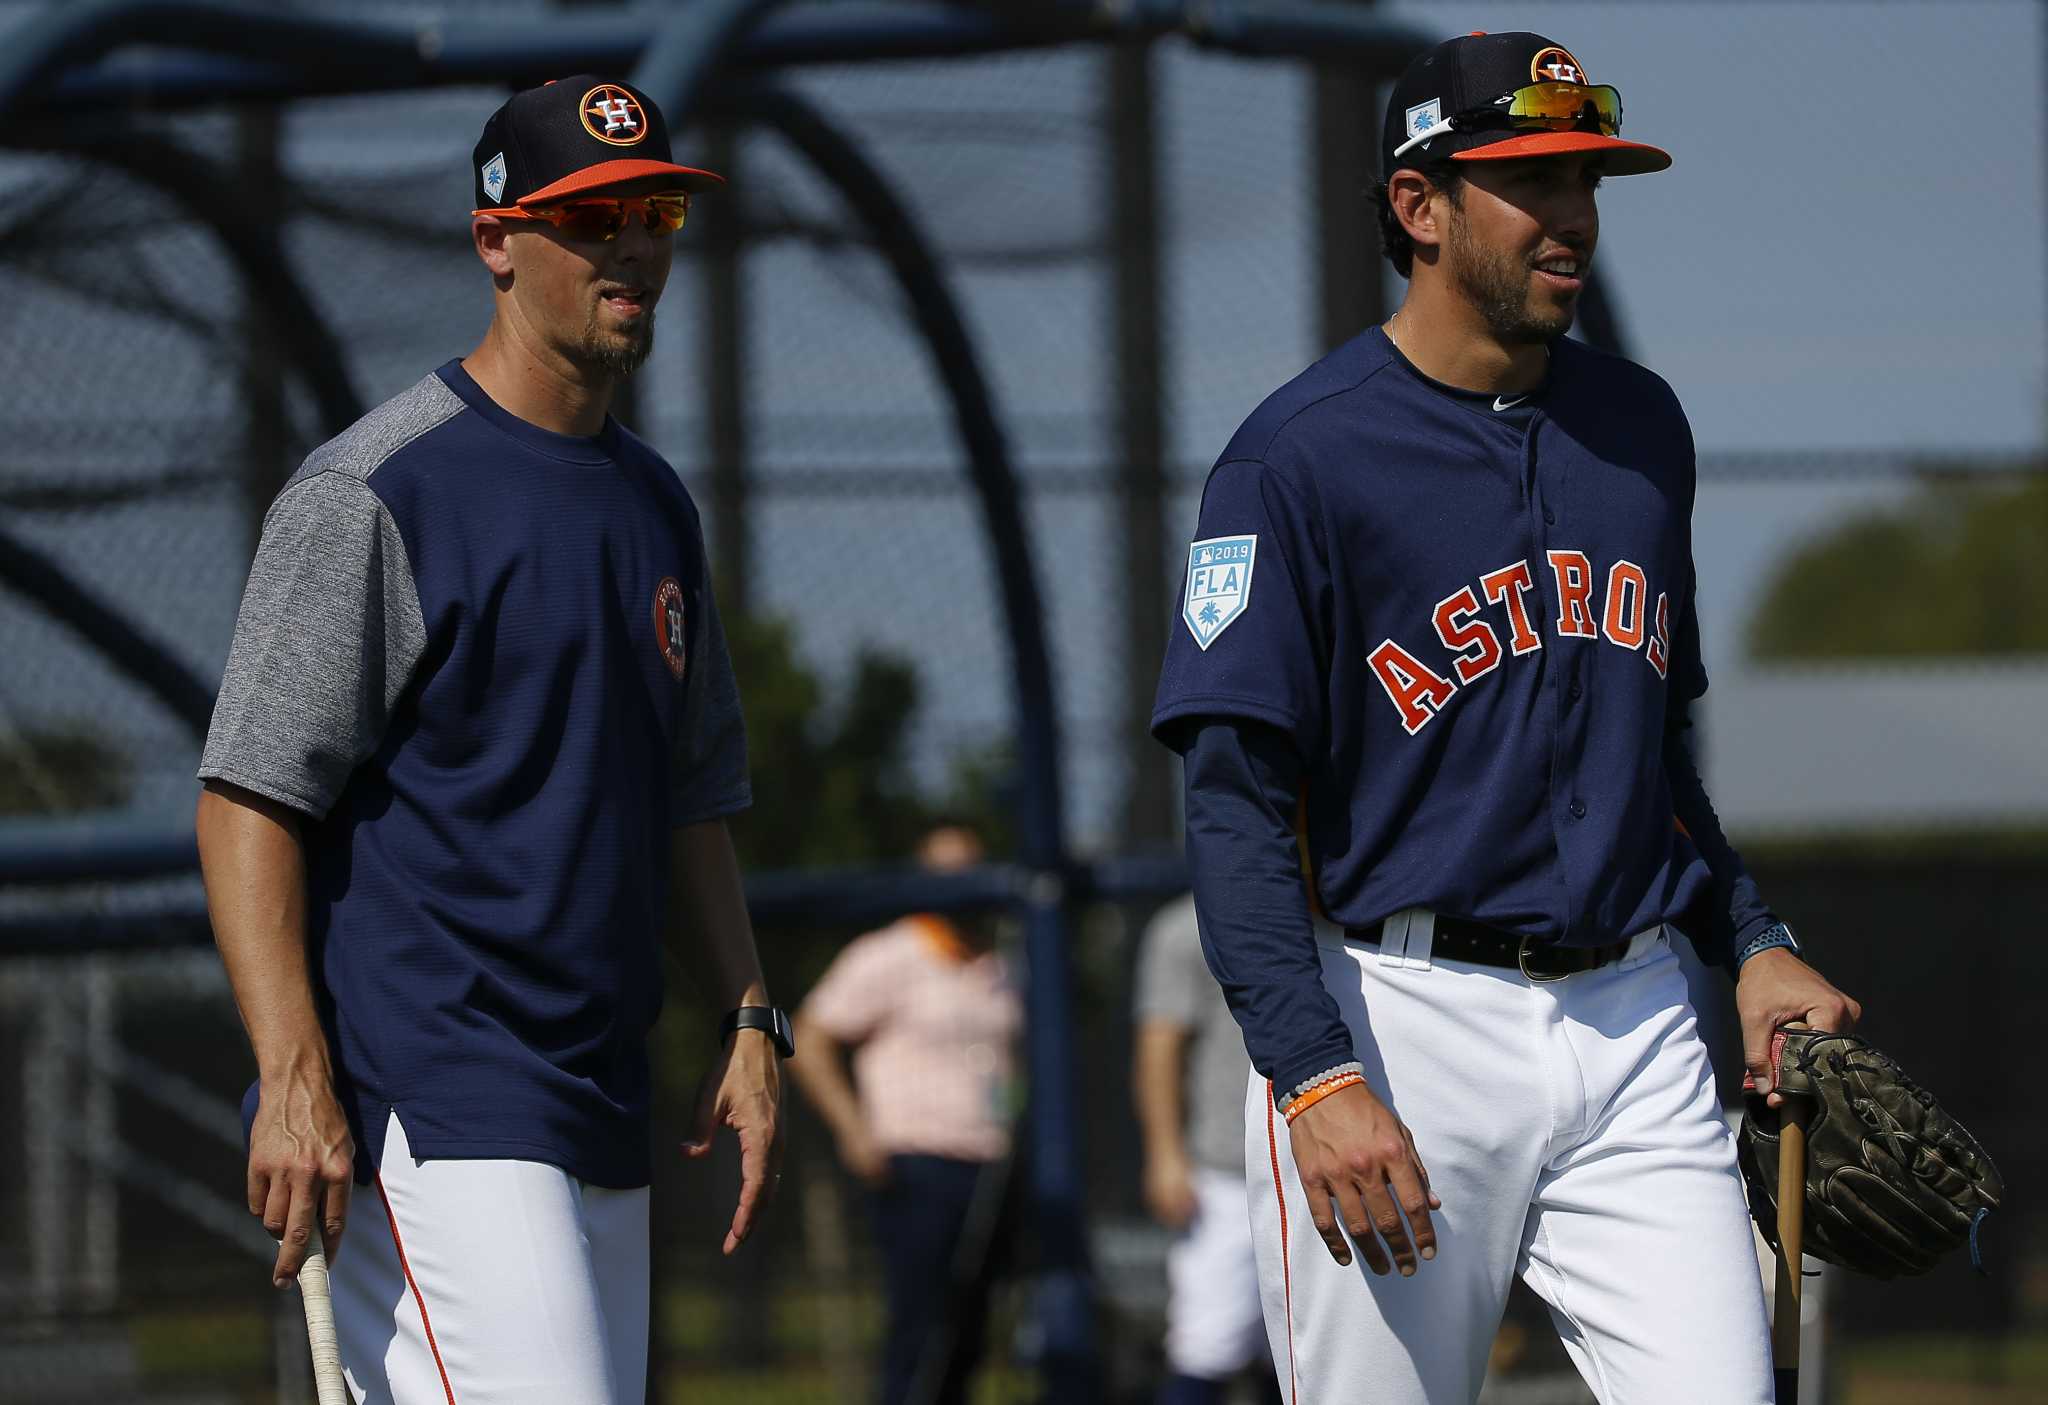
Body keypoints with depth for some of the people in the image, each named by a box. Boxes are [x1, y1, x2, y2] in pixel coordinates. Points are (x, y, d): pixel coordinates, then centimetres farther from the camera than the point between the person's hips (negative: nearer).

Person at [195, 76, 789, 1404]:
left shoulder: (655, 504, 18)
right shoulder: (376, 493, -9)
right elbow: (247, 802, -13)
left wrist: (751, 1019, 12)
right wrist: (294, 1080, -22)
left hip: (602, 1121, 9)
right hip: (426, 1105, -9)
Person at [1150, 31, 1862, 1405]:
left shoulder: (1641, 426, 14)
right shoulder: (1299, 456, -7)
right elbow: (1239, 802, -11)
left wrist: (1751, 942, 13)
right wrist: (1319, 1077, -21)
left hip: (1638, 1028, 5)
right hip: (1400, 1022, -5)